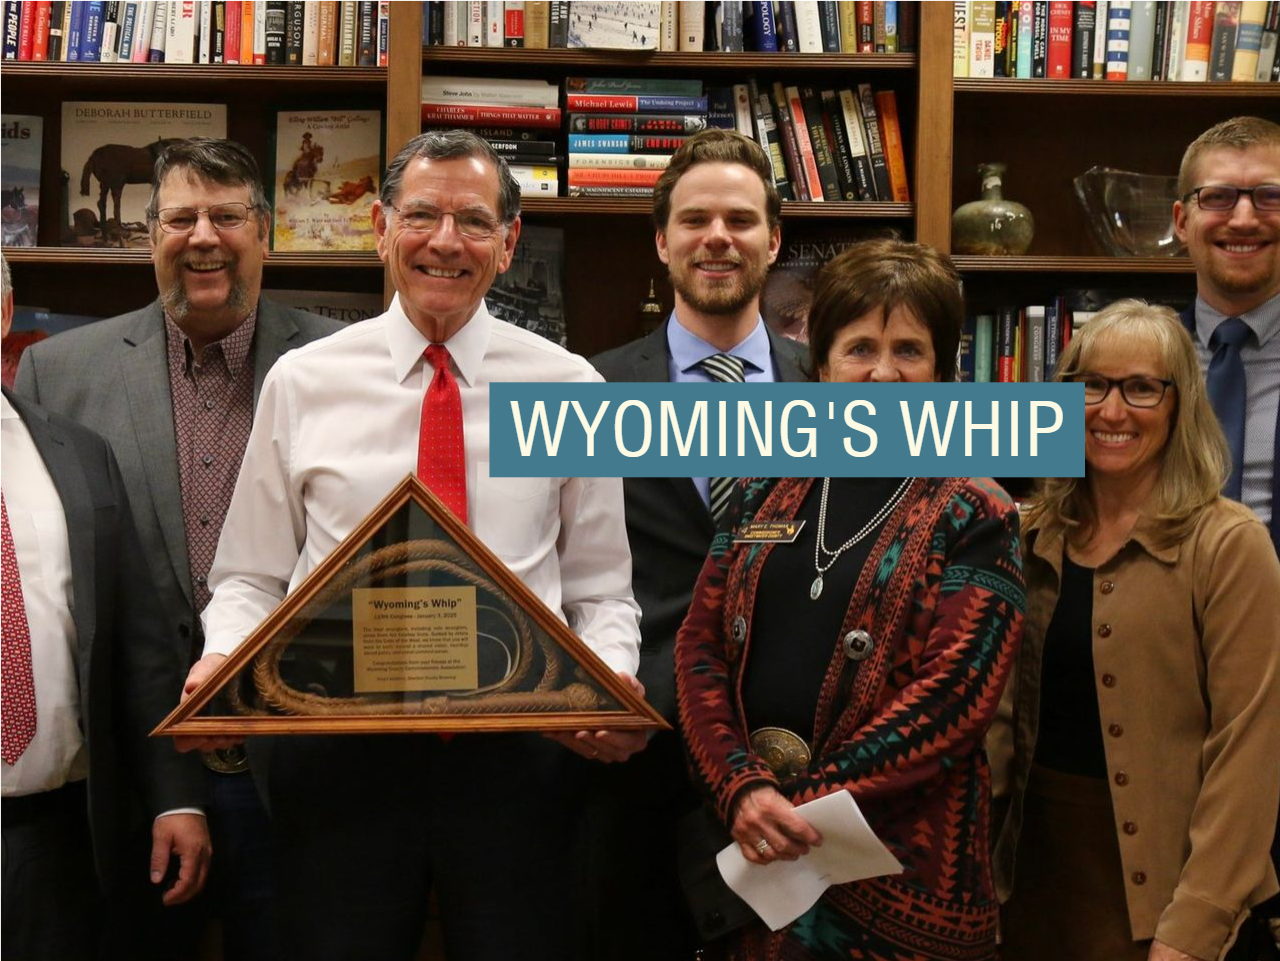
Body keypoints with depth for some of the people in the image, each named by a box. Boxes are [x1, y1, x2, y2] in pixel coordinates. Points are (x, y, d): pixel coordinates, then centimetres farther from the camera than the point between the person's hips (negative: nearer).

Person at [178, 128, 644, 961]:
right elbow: (251, 579, 8)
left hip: (518, 755, 0)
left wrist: (613, 688, -13)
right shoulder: (302, 383, 4)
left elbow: (602, 591, 6)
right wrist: (223, 660, -12)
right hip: (340, 752, 0)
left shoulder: (569, 387, 4)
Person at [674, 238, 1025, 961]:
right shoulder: (767, 492, 8)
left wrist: (800, 801, -16)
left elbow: (956, 695, -12)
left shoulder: (973, 517, -3)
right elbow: (701, 649, 4)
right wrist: (743, 788, -12)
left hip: (902, 861, -3)